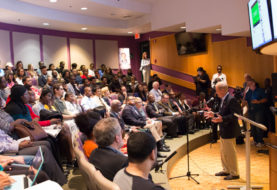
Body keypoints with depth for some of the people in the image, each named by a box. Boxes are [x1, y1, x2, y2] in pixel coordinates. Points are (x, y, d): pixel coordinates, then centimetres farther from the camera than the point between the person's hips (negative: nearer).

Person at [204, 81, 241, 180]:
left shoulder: (231, 100, -20)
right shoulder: (223, 100, 10)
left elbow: (235, 115, -25)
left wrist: (222, 119, -32)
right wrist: (214, 115, 10)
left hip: (229, 131, -10)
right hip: (223, 131, 10)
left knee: (230, 153, 0)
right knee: (223, 152, 19)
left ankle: (234, 173, 13)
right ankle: (226, 170, 33)